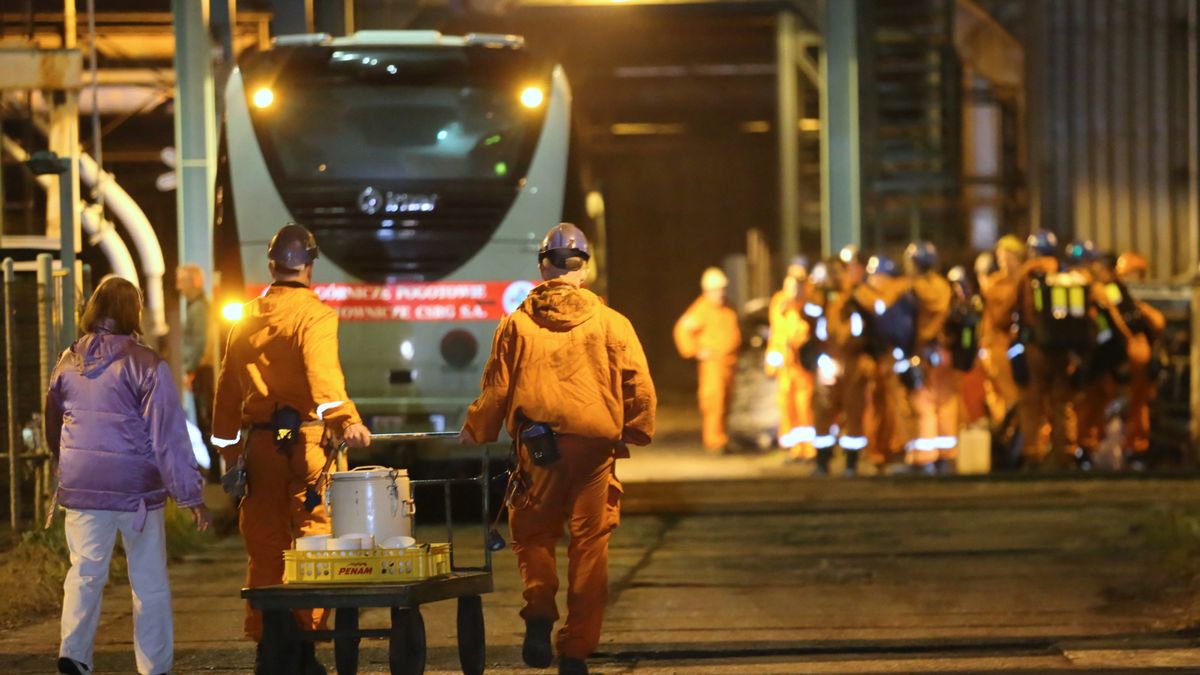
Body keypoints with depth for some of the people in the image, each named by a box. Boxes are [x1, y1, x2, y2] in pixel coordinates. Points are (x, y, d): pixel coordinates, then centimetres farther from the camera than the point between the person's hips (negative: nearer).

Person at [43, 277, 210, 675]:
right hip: (136, 489, -3)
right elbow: (169, 436, -11)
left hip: (80, 488, 4)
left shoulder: (67, 364, 5)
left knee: (84, 572, 7)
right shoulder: (146, 365, -10)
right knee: (150, 581, 7)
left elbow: (53, 429, 16)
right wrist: (191, 495, -7)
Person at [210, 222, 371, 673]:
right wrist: (345, 419, -36)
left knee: (265, 547, 10)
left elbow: (227, 388, 16)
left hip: (260, 445, 5)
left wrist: (229, 452, 22)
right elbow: (323, 372, -23)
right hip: (307, 440, -5)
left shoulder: (246, 319, 12)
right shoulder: (315, 314, -5)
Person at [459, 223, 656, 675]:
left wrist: (475, 431, 21)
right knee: (589, 544, 5)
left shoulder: (517, 324, 2)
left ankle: (539, 613, -9)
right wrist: (636, 432, 17)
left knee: (533, 534, 15)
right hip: (595, 448, 0)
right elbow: (640, 387, 1)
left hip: (537, 448, 0)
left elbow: (496, 387, 6)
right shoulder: (610, 323, 2)